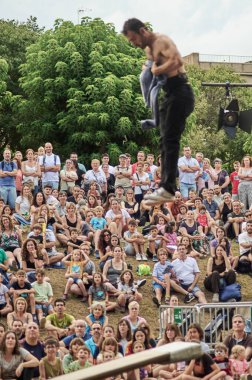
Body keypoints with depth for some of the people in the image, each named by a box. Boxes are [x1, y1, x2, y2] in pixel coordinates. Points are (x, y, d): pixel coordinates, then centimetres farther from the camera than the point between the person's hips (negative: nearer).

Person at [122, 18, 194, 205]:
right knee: (166, 141, 10)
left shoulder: (162, 41, -10)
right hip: (170, 94, 10)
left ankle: (168, 188, -18)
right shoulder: (149, 49, 20)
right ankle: (166, 187, 13)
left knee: (170, 140, -14)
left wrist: (156, 70, -14)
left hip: (179, 92, -10)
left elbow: (177, 61, -24)